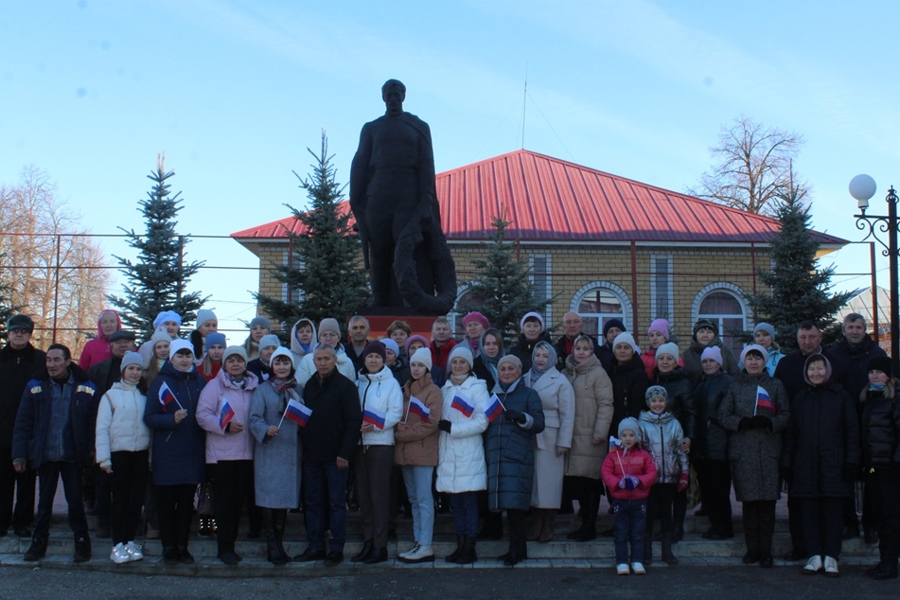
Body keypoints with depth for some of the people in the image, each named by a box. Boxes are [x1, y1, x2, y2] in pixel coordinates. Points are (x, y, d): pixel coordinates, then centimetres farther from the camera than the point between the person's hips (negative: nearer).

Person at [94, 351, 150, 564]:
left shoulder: (145, 396, 10)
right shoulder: (111, 395, -1)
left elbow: (151, 425, 10)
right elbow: (102, 428, -5)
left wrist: (152, 455, 4)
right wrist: (104, 457, -11)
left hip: (141, 454, 3)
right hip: (119, 454, -3)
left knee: (137, 499, 6)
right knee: (120, 499, 2)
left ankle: (130, 542, 17)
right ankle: (118, 545, 7)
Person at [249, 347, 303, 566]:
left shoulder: (299, 390, 14)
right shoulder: (262, 389, 4)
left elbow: (306, 419, 14)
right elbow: (255, 418, -7)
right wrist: (266, 430, -26)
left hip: (291, 451, 3)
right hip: (268, 452, -3)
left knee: (285, 498, 7)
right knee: (269, 498, -5)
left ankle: (278, 545, 17)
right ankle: (272, 547, 1)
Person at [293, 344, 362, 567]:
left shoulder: (345, 386, -6)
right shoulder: (309, 386, 12)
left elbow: (354, 421, -10)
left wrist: (345, 453, -15)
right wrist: (303, 446, 6)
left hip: (335, 457, -6)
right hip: (312, 456, 6)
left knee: (337, 504, 1)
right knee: (313, 503, 10)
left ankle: (336, 549, 7)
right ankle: (315, 547, 18)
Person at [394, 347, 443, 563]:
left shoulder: (433, 391, -4)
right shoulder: (405, 390, 17)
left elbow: (431, 423, -12)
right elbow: (398, 415, 18)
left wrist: (403, 434, -11)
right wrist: (398, 426, -5)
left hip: (423, 450, -7)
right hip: (405, 452, 7)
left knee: (423, 498, -7)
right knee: (414, 499, 9)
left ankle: (426, 546, -6)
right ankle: (419, 542, 14)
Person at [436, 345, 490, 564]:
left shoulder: (477, 387, -1)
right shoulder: (445, 388, 15)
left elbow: (482, 422, -9)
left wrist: (453, 428, -11)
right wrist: (440, 425, 2)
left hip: (469, 454, -5)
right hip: (448, 454, 5)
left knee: (469, 501, -4)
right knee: (455, 502, 6)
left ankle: (470, 548, 2)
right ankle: (460, 546, 13)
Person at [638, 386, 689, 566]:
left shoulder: (674, 424, 6)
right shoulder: (642, 424, -1)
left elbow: (681, 450, 9)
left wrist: (684, 474, 5)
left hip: (669, 477, 2)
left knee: (667, 514, 8)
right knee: (648, 514, 3)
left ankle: (667, 551, 17)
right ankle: (646, 551, 11)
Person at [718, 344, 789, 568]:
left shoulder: (775, 385, 12)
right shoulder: (735, 386, 13)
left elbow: (786, 415, 5)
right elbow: (723, 416, 7)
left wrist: (769, 422, -13)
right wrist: (742, 422, -10)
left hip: (769, 450, 0)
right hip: (743, 451, 1)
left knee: (768, 501, -4)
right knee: (749, 501, 0)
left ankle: (765, 550, 4)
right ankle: (752, 548, 10)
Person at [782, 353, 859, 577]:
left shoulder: (840, 397, 4)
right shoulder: (800, 399, 11)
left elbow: (852, 430, 2)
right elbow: (791, 433, 11)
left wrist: (851, 460, -5)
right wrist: (786, 463, 7)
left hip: (834, 464, -2)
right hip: (806, 465, 3)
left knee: (832, 512, 1)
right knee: (810, 512, 4)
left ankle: (831, 557, 7)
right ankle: (815, 556, 11)